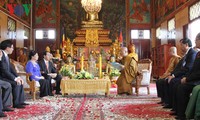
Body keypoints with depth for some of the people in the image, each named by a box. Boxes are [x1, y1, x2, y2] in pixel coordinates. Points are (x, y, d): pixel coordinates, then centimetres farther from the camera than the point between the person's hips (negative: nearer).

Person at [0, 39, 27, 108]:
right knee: (16, 83, -23)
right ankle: (16, 103, -13)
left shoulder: (6, 56, 11)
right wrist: (15, 78, -23)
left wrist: (18, 77, 1)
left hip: (6, 76, 10)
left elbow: (10, 68, 12)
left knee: (20, 82, 6)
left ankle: (20, 101, 9)